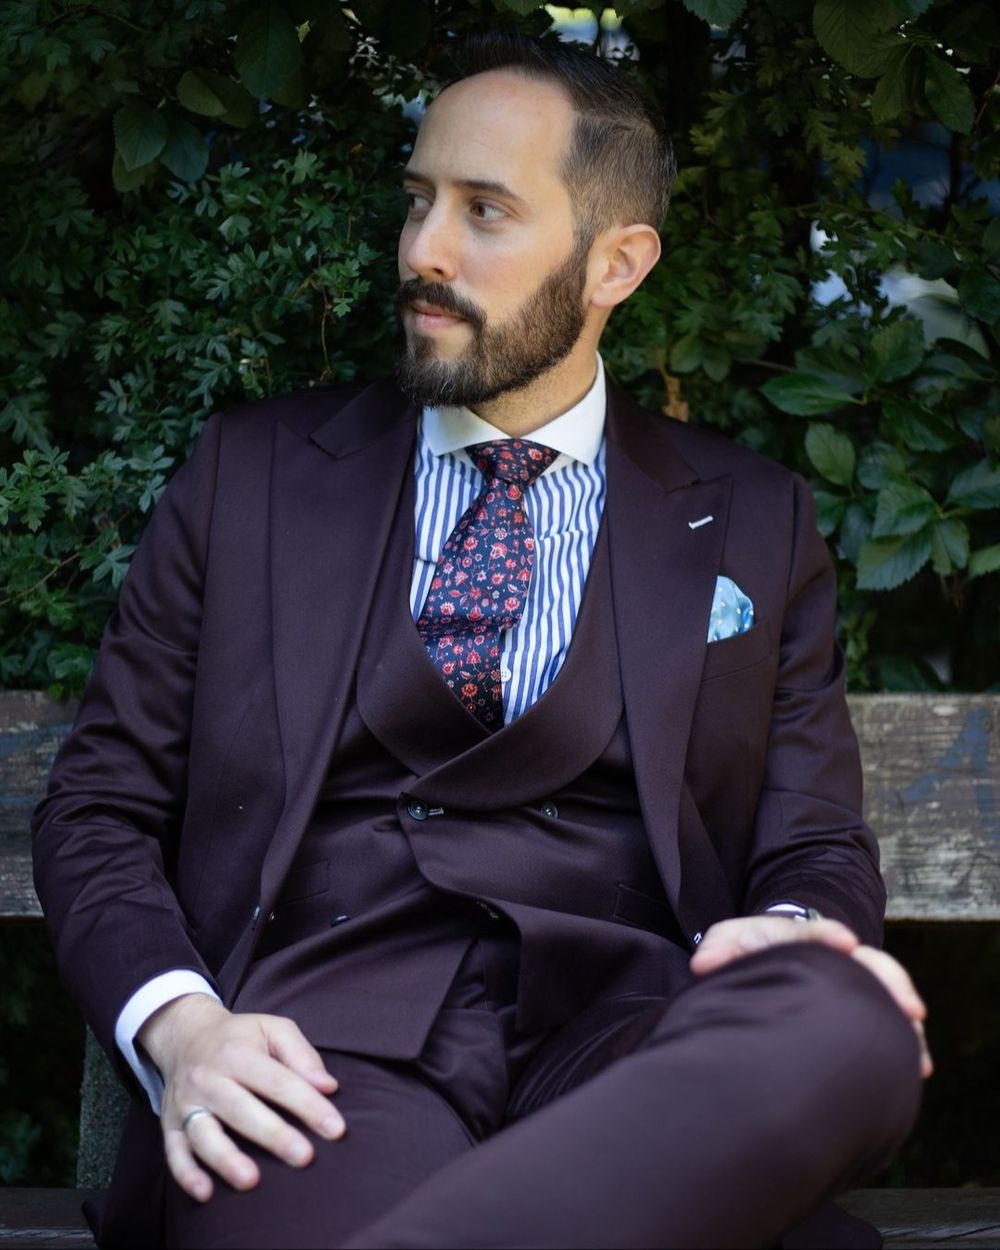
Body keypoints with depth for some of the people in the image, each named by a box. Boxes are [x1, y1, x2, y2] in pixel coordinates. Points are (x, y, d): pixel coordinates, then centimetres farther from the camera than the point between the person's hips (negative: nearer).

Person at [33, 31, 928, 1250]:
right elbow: (98, 806, 13)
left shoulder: (750, 523, 18)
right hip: (326, 1029, -2)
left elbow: (816, 844, 17)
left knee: (848, 1024, -35)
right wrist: (179, 1028, -8)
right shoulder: (252, 473, 16)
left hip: (625, 1020, 3)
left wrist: (800, 933, -10)